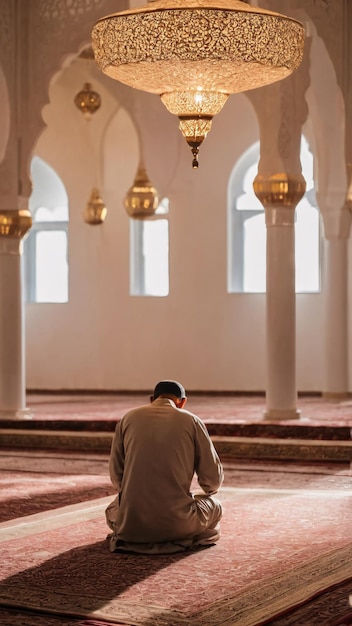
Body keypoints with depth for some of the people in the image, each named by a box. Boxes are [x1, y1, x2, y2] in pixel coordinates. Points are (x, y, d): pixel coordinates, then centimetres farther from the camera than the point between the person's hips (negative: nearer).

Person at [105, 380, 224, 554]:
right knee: (213, 506, 29)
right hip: (177, 524, -2)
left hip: (131, 523, 2)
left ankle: (130, 538, 9)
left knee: (112, 510, 37)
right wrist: (207, 490, 30)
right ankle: (183, 540, 5)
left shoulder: (128, 418, 8)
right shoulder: (191, 421, 3)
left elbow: (116, 474, 12)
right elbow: (213, 478, 6)